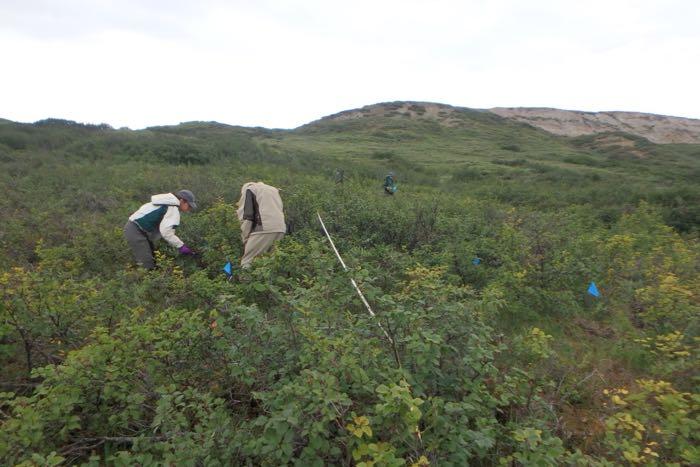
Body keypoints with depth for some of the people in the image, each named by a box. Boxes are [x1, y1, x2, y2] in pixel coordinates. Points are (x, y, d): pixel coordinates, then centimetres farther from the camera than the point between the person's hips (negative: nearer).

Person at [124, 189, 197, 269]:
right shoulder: (173, 209, -17)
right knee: (147, 265, -11)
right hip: (135, 230, -10)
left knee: (152, 260, 16)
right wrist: (181, 246, -24)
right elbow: (165, 231, -29)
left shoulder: (169, 204, 13)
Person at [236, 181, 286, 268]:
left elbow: (246, 216, 1)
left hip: (264, 228, -6)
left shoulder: (248, 190, 14)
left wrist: (245, 239, 4)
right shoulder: (274, 189, 32)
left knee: (247, 261, -1)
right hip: (280, 229, 6)